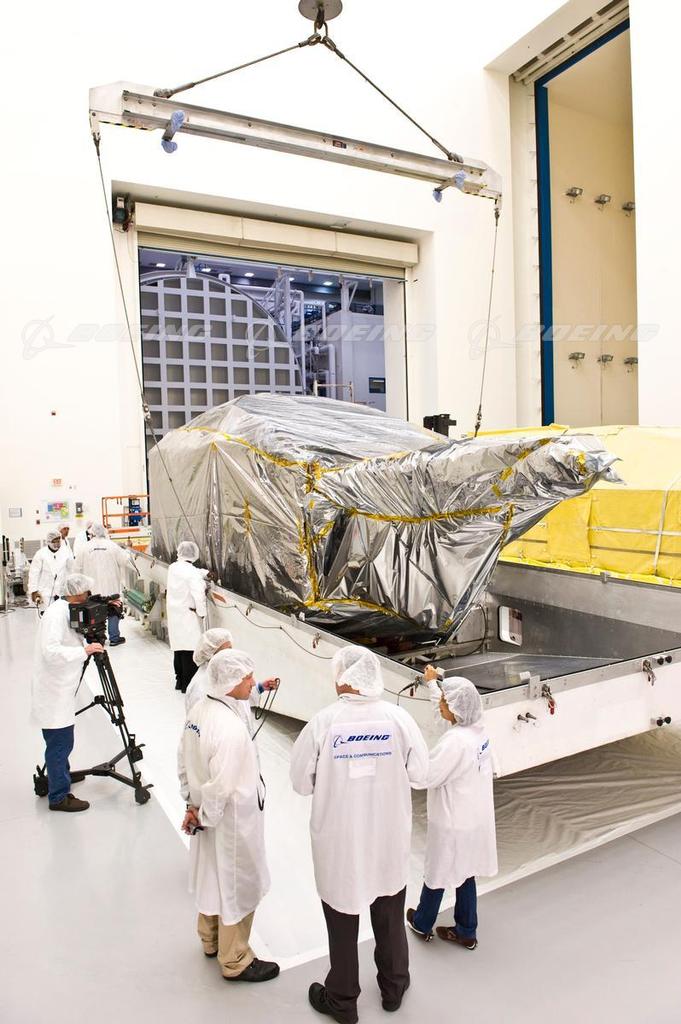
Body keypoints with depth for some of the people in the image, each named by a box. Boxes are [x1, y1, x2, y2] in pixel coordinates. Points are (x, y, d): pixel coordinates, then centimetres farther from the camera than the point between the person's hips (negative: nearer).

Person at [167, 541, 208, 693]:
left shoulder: (172, 567, 3)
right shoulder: (193, 574, -19)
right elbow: (198, 596, -23)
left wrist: (205, 573, 15)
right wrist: (202, 613, -11)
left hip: (174, 614, 8)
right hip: (188, 616, -8)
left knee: (178, 647, 17)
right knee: (190, 649, 0)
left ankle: (180, 680, 28)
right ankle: (188, 684, 5)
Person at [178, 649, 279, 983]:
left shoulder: (198, 710, -6)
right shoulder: (230, 727, -33)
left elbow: (184, 760, 4)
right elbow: (221, 786, -29)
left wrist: (192, 803, 10)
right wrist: (202, 817, -12)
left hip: (206, 814, 9)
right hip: (231, 820, -8)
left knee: (212, 876, 26)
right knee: (237, 887, 12)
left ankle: (211, 940, 48)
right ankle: (235, 961, 31)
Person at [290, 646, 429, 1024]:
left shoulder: (323, 723, -22)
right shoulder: (399, 719, -17)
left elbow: (301, 782, -11)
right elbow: (419, 774, -6)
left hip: (340, 843, -2)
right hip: (390, 841, 2)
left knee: (342, 922, 19)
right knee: (389, 917, 25)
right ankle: (394, 986, 46)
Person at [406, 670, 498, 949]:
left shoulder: (455, 741, -31)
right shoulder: (478, 728, -6)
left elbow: (427, 776, -24)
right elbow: (452, 706, 14)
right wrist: (433, 683, 27)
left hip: (452, 822, -7)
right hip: (475, 818, 7)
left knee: (438, 873, 15)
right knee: (465, 873, 21)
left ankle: (422, 923, 37)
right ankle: (466, 932, 35)